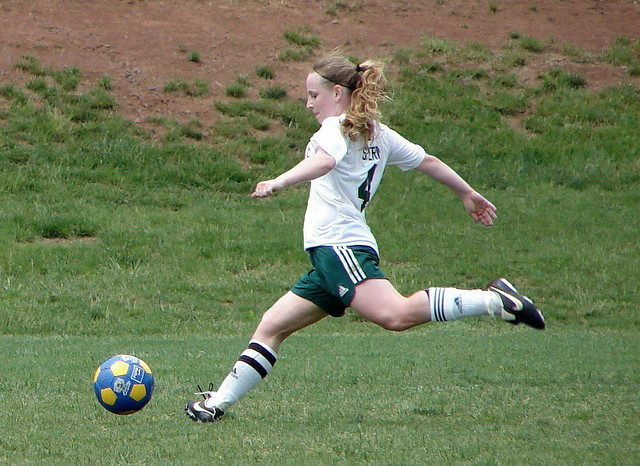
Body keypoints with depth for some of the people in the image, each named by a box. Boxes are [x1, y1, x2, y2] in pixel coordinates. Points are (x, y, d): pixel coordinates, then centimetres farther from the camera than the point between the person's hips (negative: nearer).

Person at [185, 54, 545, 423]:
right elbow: (427, 161, 30)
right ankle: (220, 401, 11)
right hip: (333, 253, 10)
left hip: (339, 246, -10)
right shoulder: (378, 132, 22)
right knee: (272, 327, 11)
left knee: (396, 315, -29)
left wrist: (278, 183, -38)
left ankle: (494, 300, -28)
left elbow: (324, 161, -26)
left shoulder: (336, 128, -3)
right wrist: (468, 193, 41)